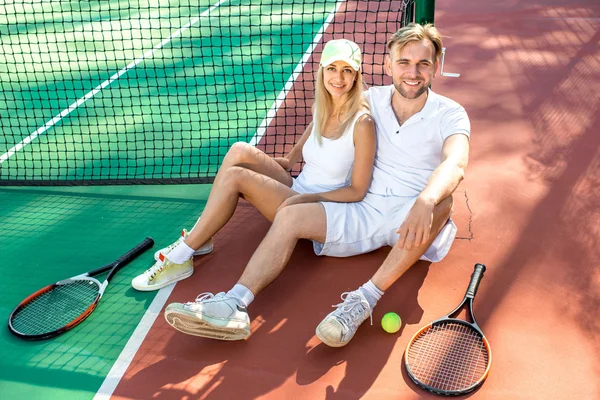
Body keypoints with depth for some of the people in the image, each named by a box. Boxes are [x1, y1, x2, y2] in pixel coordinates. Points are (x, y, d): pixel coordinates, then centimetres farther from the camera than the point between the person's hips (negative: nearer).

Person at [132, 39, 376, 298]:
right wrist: (290, 159, 12)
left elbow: (357, 191, -16)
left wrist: (308, 198, -25)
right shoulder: (320, 107, 1)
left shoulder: (362, 123, -19)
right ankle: (198, 237, -8)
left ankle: (180, 258, -11)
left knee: (235, 176, -22)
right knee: (240, 151, -16)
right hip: (296, 189, 7)